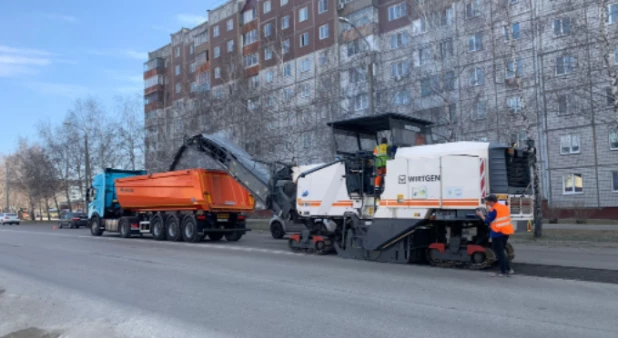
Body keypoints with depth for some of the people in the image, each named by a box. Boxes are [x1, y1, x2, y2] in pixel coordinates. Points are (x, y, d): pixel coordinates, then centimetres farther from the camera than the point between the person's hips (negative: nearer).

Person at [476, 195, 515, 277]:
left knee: (499, 252, 1)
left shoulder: (493, 210, -14)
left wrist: (481, 215, 2)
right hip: (506, 231, 8)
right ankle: (508, 269, 15)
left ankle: (503, 272, 2)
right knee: (502, 251, 19)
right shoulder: (505, 207, 11)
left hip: (497, 233, -8)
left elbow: (487, 221, -11)